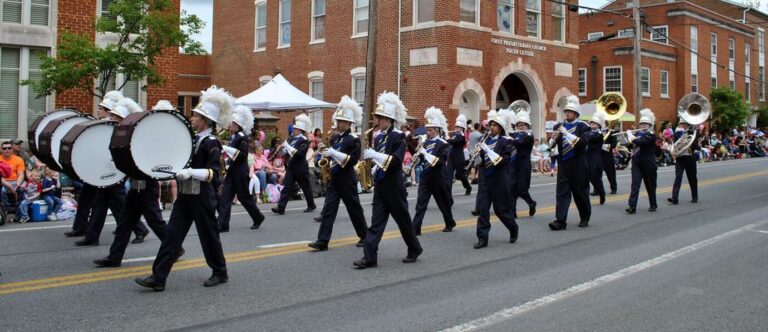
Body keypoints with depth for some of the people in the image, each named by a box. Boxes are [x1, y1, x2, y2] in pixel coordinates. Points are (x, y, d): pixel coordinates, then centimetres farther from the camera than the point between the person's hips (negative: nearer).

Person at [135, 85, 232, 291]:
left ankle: (220, 273, 24)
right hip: (185, 195, 8)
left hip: (202, 198, -8)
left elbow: (213, 172, -22)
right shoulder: (192, 138, 11)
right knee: (172, 235, 2)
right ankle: (158, 278, 3)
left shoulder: (211, 143, -13)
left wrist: (190, 172, -33)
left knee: (208, 235, 6)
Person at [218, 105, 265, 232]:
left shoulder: (242, 138, -13)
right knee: (225, 197, 0)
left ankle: (258, 218, 24)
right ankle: (223, 225, 1)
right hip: (231, 171, 8)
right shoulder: (233, 137, 11)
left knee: (244, 197, 4)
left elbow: (243, 155, -22)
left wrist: (227, 149, -24)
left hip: (240, 173, -8)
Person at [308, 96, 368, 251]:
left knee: (354, 208, 6)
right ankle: (323, 241, -5)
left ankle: (364, 236, 24)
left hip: (346, 179, -6)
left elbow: (353, 160, -19)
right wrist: (327, 158, 0)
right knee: (328, 208, -2)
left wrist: (334, 153, -25)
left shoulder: (354, 139, -10)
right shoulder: (335, 137, 11)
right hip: (333, 177, 6)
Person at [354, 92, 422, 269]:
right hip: (379, 186, 6)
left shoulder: (398, 137, -10)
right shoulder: (378, 137, 10)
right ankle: (370, 257, -2)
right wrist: (371, 169, -1)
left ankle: (414, 250, 26)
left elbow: (396, 161, -22)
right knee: (376, 222, 1)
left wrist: (374, 154, -26)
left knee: (403, 219, 7)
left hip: (394, 186, -6)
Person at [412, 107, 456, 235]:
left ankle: (450, 223, 32)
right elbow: (420, 159, 12)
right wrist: (418, 155, -10)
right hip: (425, 177, 5)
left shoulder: (443, 144, -10)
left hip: (437, 178, -4)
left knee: (443, 202, 11)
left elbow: (440, 162, -20)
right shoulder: (426, 142, 8)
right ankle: (415, 228, -5)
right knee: (420, 203, -3)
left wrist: (425, 153, -25)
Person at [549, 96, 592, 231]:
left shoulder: (583, 127, -2)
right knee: (562, 192, -5)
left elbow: (583, 142, -18)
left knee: (580, 192, 8)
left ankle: (585, 218, 25)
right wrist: (555, 137, -18)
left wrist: (567, 134, -26)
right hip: (563, 164, 3)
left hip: (578, 165, -3)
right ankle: (560, 221, -10)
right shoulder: (559, 126, 10)